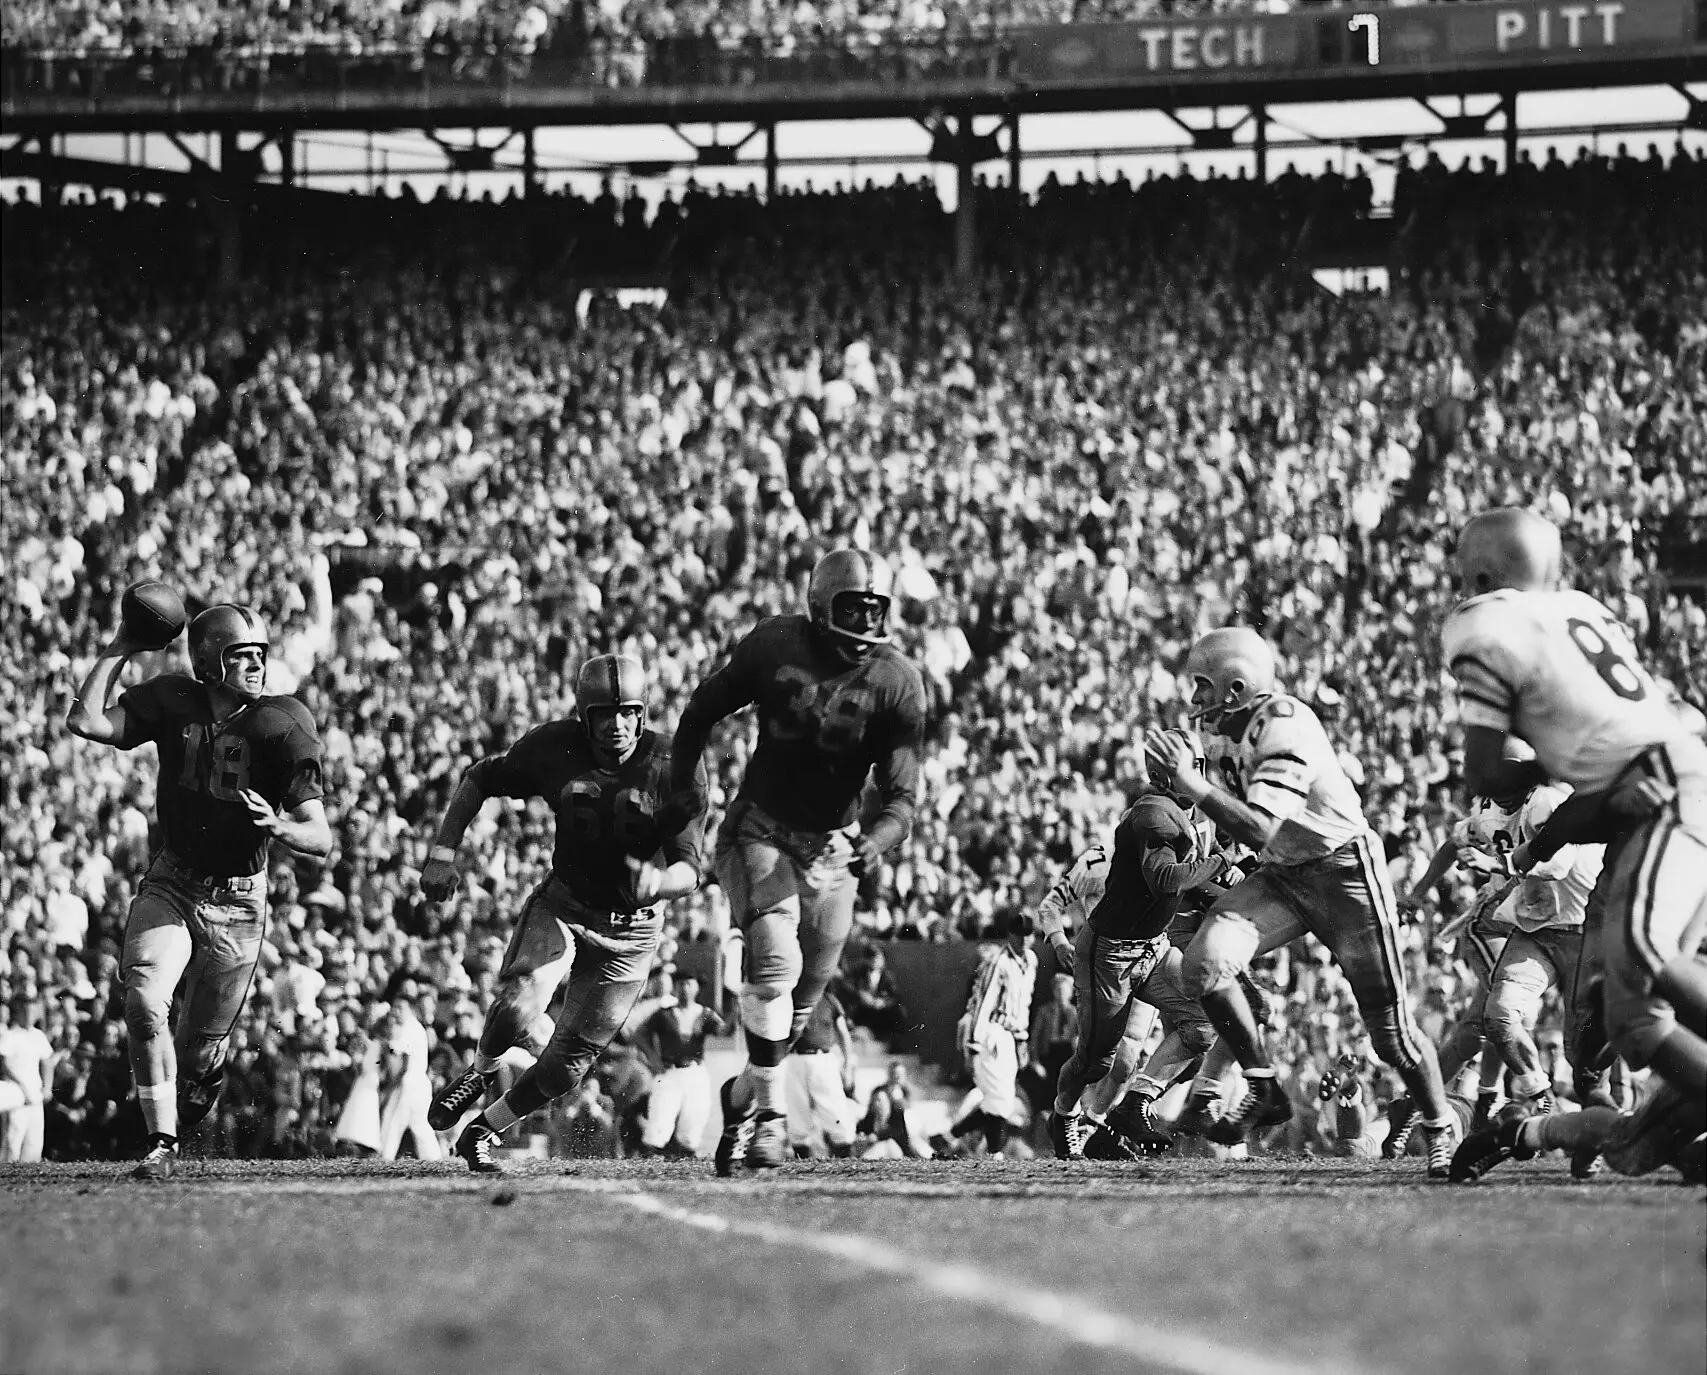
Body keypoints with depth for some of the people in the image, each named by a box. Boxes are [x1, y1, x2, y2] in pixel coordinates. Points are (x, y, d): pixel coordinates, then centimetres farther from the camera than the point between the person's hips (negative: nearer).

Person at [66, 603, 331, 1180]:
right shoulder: (173, 702, -6)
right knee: (144, 1004, -24)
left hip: (236, 900, -1)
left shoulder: (282, 727, -14)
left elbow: (321, 840, -16)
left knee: (197, 1054, 3)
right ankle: (161, 1143, -15)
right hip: (171, 885, 1)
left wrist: (277, 827, -38)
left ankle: (204, 1080, 40)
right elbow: (86, 722, -16)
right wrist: (118, 650, -12)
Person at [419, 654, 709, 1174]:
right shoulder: (556, 749, -13)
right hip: (562, 906, 0)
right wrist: (443, 853, -4)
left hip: (630, 930, 0)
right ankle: (483, 1068, 5)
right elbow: (479, 780, 4)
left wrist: (658, 881, -41)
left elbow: (689, 870, -18)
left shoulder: (672, 768, -17)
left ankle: (483, 1132, 25)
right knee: (517, 1006, -28)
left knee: (565, 1068, 2)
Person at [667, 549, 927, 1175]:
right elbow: (707, 705, 6)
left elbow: (901, 794, -14)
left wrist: (877, 840, -33)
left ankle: (745, 1095, 34)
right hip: (759, 834, -2)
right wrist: (682, 777, 3)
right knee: (775, 962, -23)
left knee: (801, 999, 10)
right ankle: (769, 1112, -15)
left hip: (831, 850, 2)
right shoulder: (774, 645, -12)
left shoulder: (897, 683, -12)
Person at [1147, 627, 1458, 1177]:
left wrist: (1193, 785, -35)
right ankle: (1263, 1089, -5)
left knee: (1389, 1030, 1)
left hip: (1343, 869, -8)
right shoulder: (1237, 730, 2)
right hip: (1283, 872, 8)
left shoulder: (1284, 729, -26)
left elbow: (1261, 830, -33)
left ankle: (1442, 1130, 24)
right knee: (1204, 961, -18)